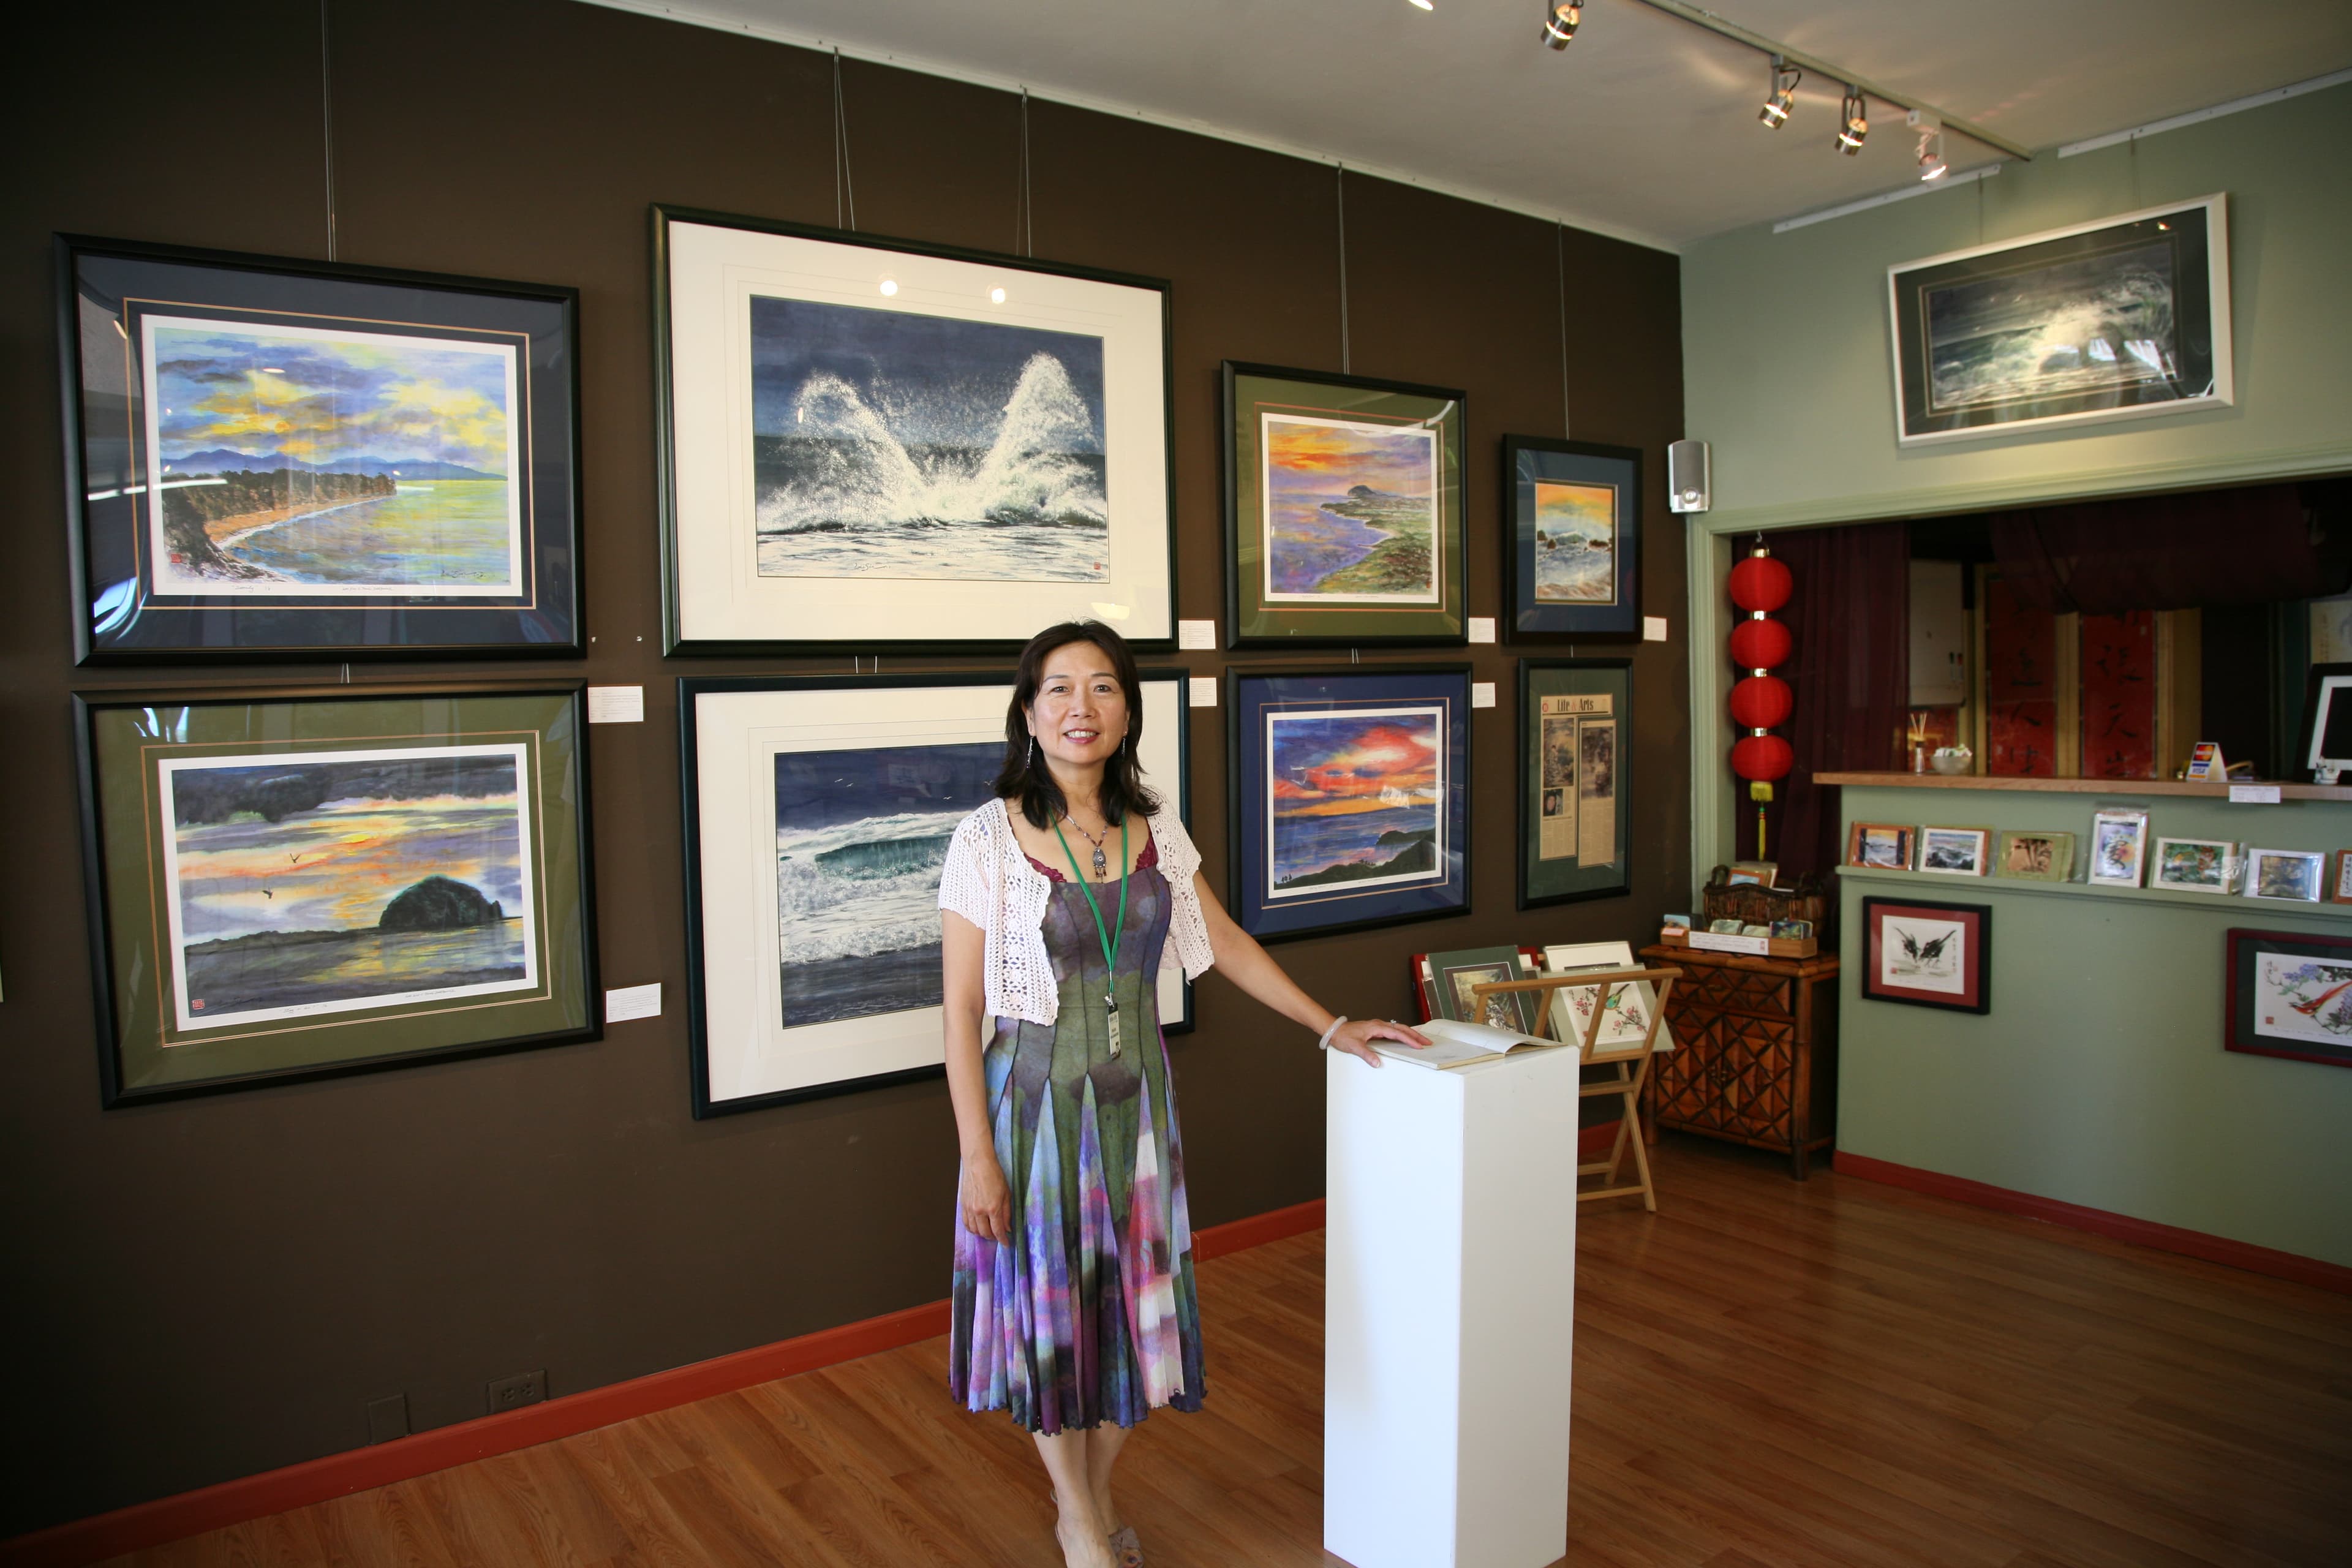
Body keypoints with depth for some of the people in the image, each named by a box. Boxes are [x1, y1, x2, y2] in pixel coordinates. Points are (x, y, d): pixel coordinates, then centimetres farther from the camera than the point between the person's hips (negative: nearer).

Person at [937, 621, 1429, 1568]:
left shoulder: (1154, 830, 1)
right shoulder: (989, 839, -13)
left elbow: (1226, 942, 11)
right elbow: (962, 1009, -11)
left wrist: (1331, 1026, 10)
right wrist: (978, 1156, -13)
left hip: (1133, 1099, 4)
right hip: (1035, 1100, -4)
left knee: (1137, 1308, 13)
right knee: (1048, 1310, 10)